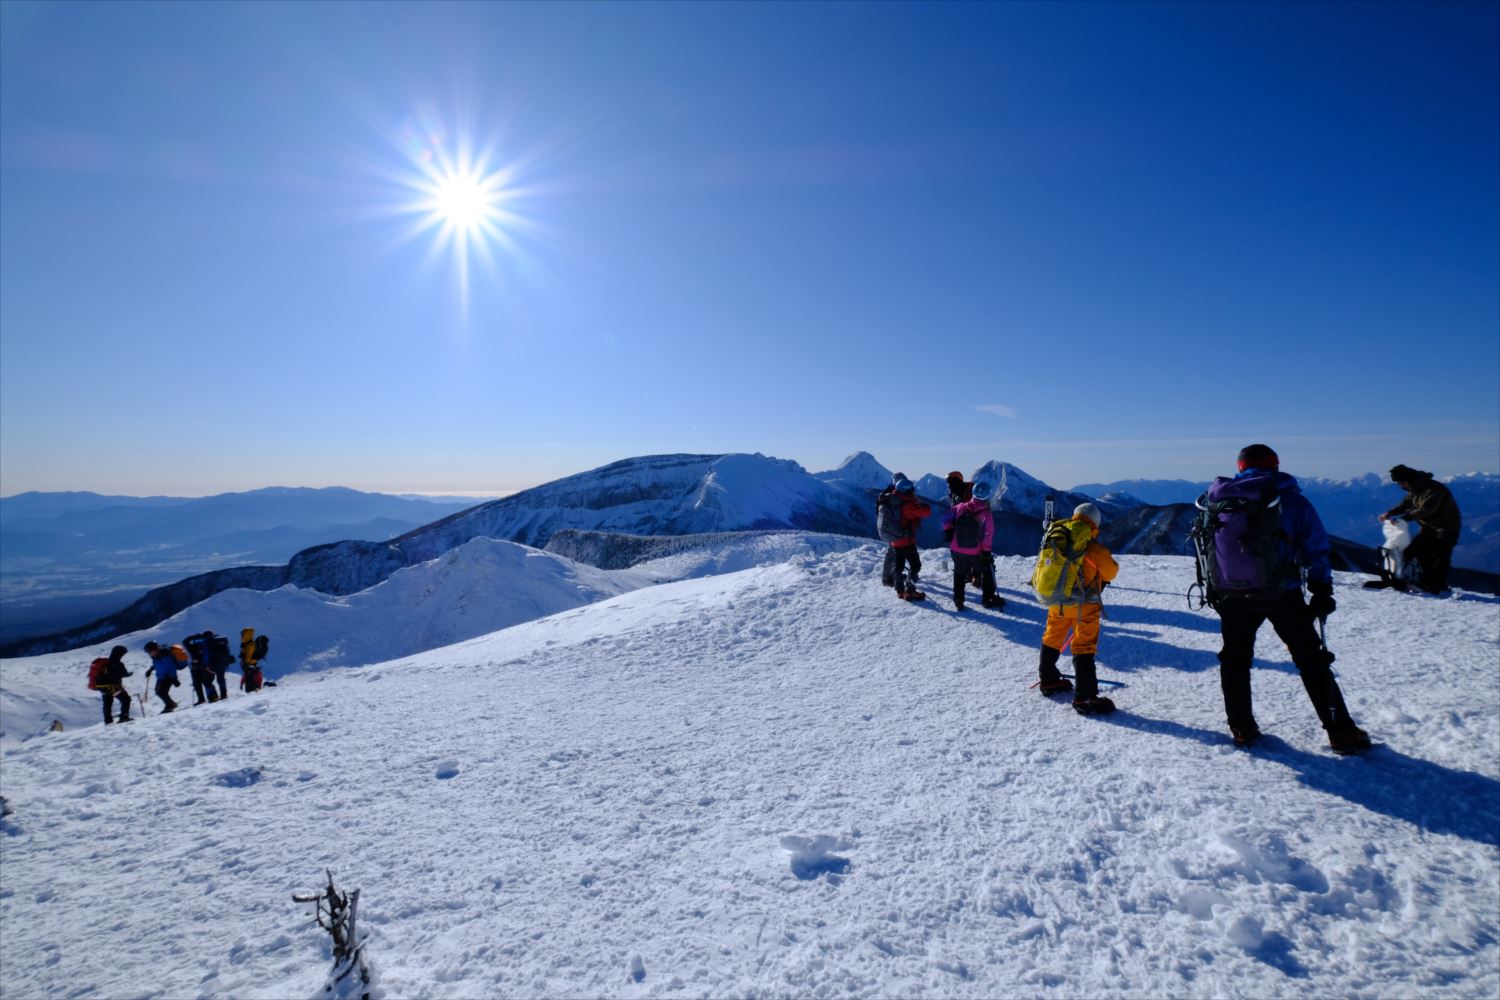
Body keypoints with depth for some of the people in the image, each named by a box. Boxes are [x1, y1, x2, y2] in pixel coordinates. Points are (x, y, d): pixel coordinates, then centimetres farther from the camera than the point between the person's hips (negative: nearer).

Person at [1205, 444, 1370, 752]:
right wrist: (1322, 591, 6)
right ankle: (1341, 732, 15)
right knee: (1312, 661, 12)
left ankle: (1242, 728, 20)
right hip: (1283, 595, -1)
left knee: (1235, 660, 16)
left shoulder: (1217, 499, 4)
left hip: (1233, 597, 2)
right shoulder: (1291, 498, -1)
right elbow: (1316, 549, -1)